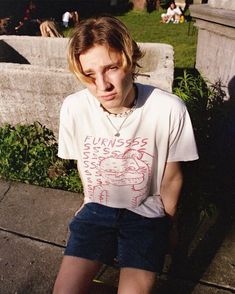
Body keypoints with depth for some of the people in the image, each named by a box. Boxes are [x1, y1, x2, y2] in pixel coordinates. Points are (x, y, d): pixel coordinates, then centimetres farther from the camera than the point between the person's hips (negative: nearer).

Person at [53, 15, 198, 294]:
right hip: (96, 209, 2)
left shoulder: (170, 109, -23)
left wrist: (166, 222, 8)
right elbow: (82, 163, 3)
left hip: (147, 212, -1)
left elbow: (171, 178, -7)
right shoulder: (73, 107, -16)